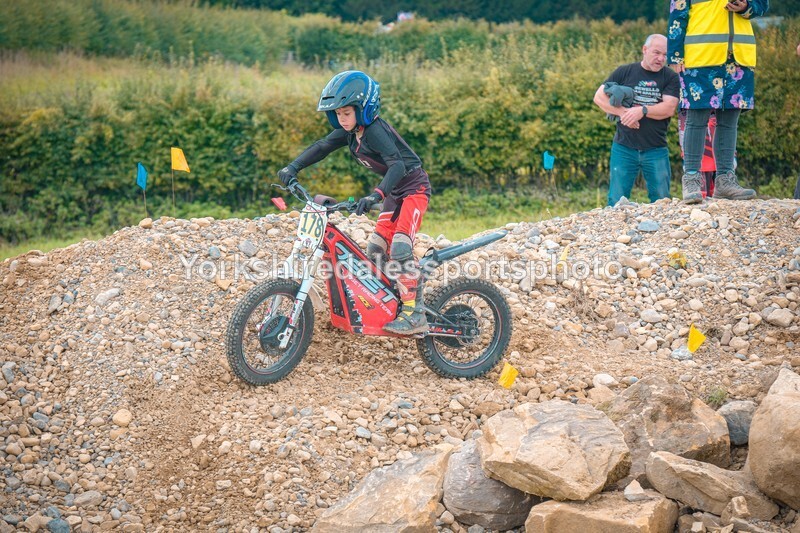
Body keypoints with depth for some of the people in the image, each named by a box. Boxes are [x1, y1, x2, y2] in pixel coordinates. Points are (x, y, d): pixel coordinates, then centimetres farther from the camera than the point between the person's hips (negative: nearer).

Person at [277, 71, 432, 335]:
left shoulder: (375, 130, -27)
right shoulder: (350, 131, 0)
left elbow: (397, 165, -39)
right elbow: (321, 147, 0)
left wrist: (375, 196, -53)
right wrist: (293, 167, -16)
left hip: (414, 187, -10)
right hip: (394, 191, 10)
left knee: (400, 248, -23)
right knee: (375, 249, 3)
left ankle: (414, 314, -22)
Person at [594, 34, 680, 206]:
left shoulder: (670, 78, 5)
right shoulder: (624, 72, 6)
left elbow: (669, 108, -7)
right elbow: (599, 97, 2)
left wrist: (642, 111, -19)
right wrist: (622, 112, -12)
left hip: (656, 149, 0)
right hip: (624, 148, 0)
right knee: (616, 202, -2)